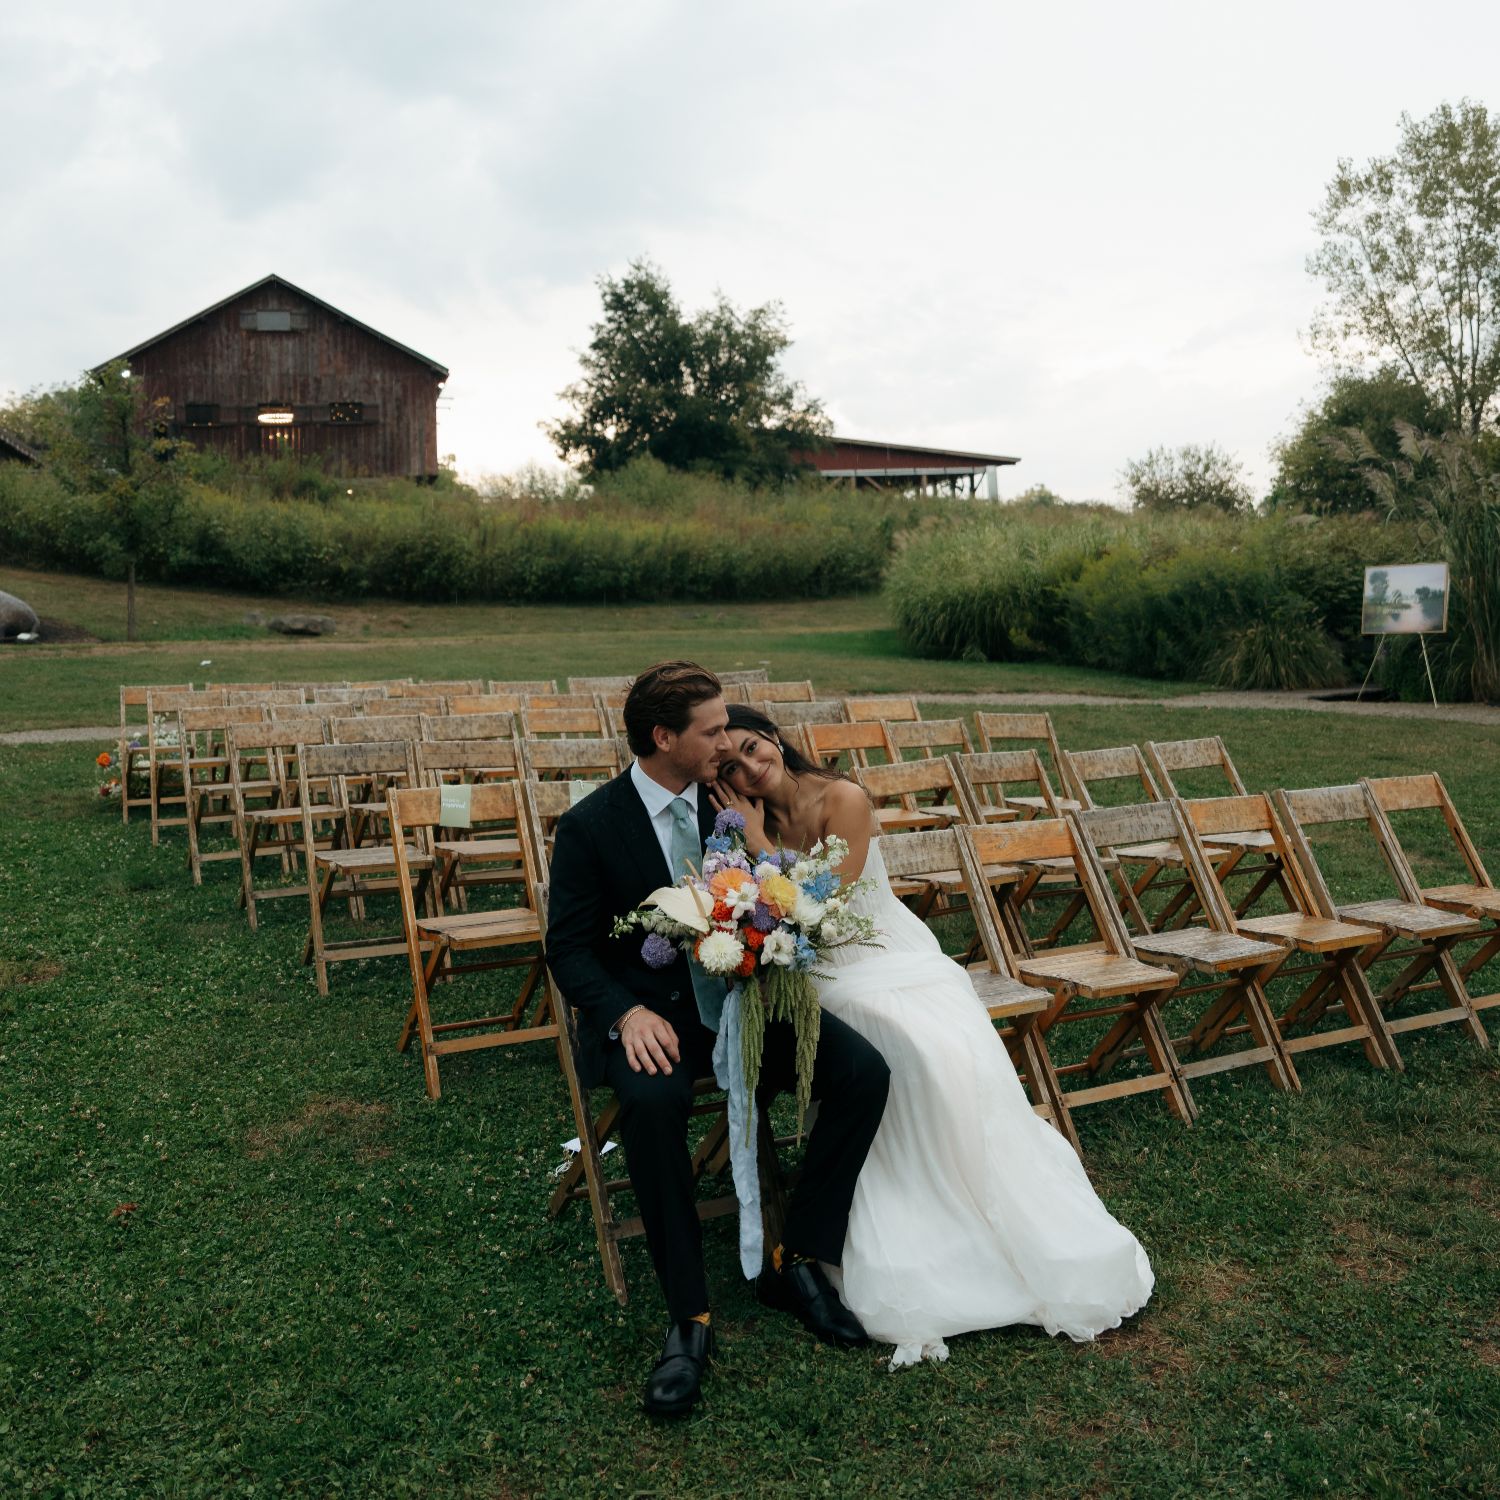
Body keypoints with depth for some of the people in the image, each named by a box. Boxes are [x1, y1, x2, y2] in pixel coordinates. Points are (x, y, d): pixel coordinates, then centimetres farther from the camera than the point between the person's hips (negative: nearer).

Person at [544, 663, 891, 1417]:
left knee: (864, 1070, -17)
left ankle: (798, 1260, -3)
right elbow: (568, 949, -6)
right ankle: (689, 1315, -22)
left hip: (738, 993, 4)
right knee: (653, 1099, -38)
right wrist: (629, 1013, -24)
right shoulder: (589, 825, -7)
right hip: (646, 1009, -4)